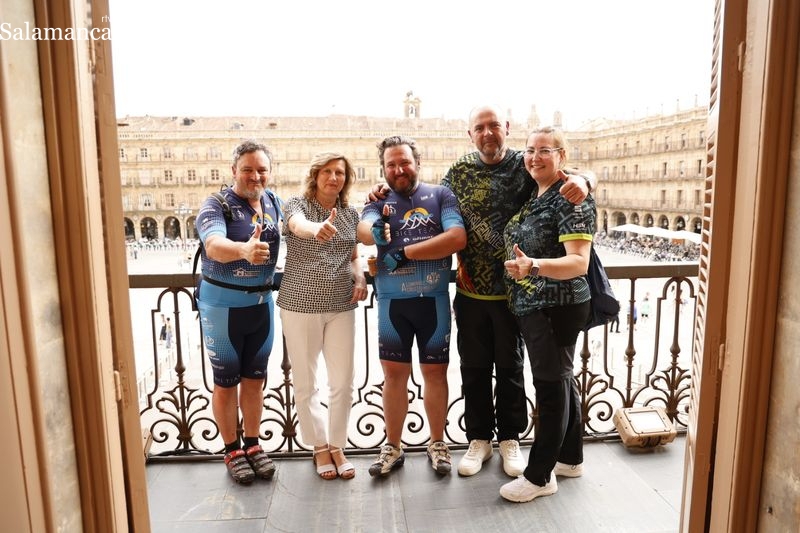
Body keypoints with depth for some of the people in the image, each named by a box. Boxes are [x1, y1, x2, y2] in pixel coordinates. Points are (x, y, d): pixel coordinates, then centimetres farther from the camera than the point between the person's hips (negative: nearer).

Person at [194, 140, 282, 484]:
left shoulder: (273, 203, 1)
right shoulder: (216, 206, -16)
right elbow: (214, 246, -34)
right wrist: (244, 250, -57)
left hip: (262, 302, 5)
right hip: (223, 304, -5)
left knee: (254, 379, 15)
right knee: (226, 382, 9)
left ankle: (252, 445, 31)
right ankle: (232, 451, 26)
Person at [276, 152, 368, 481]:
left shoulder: (350, 214, 8)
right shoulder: (297, 205, -5)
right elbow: (297, 225, -30)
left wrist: (360, 277, -2)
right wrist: (317, 229, -53)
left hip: (341, 307, 3)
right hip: (301, 306, -3)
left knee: (343, 381, 6)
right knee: (305, 383, 8)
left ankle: (337, 446, 27)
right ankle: (320, 447, 27)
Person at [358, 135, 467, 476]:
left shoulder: (440, 195, 1)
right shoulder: (380, 201, 7)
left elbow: (457, 237, -15)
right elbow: (363, 231, -14)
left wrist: (404, 253, -17)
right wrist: (374, 230, -39)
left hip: (434, 298, -1)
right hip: (392, 300, 2)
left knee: (435, 371, 10)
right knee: (394, 373, 9)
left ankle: (437, 443, 27)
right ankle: (392, 447, 24)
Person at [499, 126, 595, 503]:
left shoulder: (571, 197, -15)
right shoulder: (531, 196, 10)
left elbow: (579, 262, -25)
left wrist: (533, 266, -40)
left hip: (557, 308, -9)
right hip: (531, 306, 9)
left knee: (551, 385, 2)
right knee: (561, 380, 18)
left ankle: (539, 476, 16)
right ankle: (570, 458, 35)